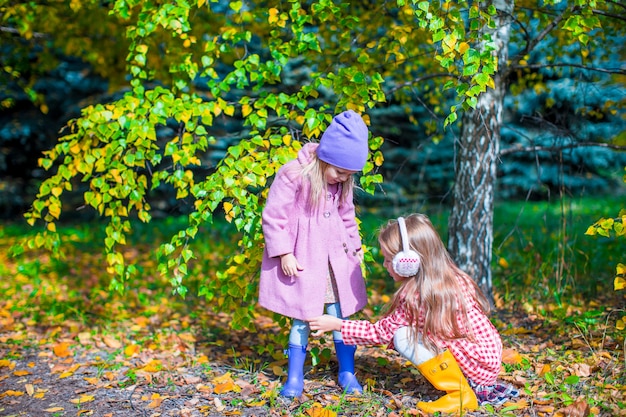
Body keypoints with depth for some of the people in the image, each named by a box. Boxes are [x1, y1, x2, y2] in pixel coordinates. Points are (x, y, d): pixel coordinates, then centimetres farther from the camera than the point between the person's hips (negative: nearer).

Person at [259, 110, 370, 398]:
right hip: (301, 259, -5)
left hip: (335, 258, 5)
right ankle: (295, 378, 16)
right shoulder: (293, 175, -17)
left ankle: (347, 373, 21)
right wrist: (284, 254, -15)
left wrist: (354, 246, 17)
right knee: (302, 318, 2)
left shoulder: (344, 182, 3)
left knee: (340, 315, 9)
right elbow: (273, 216, -14)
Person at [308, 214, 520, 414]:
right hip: (488, 357, 9)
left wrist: (337, 324, -1)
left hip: (479, 365, -9)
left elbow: (382, 332, -8)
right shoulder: (449, 277, 4)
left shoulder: (416, 296, -20)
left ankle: (461, 394, -5)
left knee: (403, 337, -13)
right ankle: (481, 388, 14)